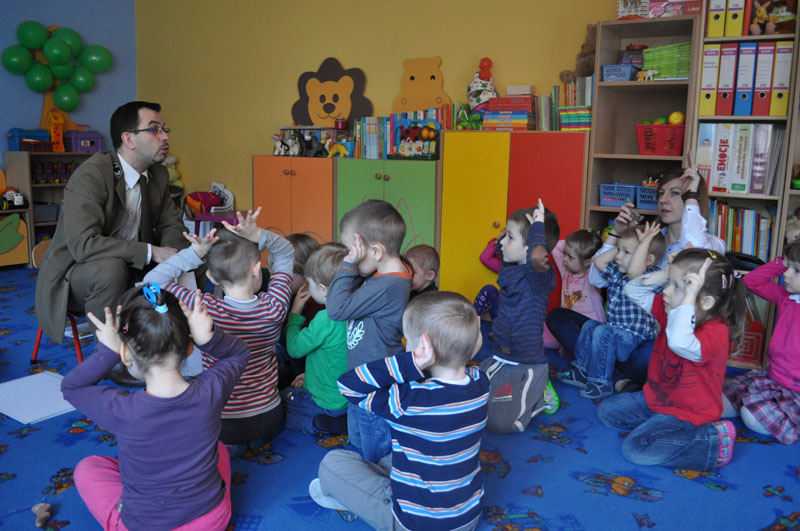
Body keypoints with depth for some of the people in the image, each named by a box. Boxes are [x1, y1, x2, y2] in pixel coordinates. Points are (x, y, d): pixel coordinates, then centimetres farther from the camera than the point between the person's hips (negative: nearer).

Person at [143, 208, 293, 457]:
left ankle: (227, 446, 10)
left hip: (222, 424, -3)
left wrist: (195, 253, -22)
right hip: (269, 420, 4)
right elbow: (286, 252, -4)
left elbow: (153, 280, -13)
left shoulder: (207, 310, -25)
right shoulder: (274, 308, -19)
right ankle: (253, 440, 15)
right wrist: (258, 236, -22)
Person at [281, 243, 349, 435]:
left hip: (326, 405, -9)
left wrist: (295, 312, -3)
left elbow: (295, 349, -14)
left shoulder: (326, 319, -28)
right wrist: (311, 374, 16)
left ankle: (318, 424, -5)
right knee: (286, 392, 26)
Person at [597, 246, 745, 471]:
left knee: (636, 448, -23)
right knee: (606, 410, 11)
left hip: (687, 413, -8)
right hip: (655, 399, 8)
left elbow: (679, 343, -54)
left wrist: (689, 296, -50)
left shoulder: (716, 332, -31)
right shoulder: (671, 310, -6)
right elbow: (633, 290, 1)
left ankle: (713, 440, -10)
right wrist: (666, 274, -14)